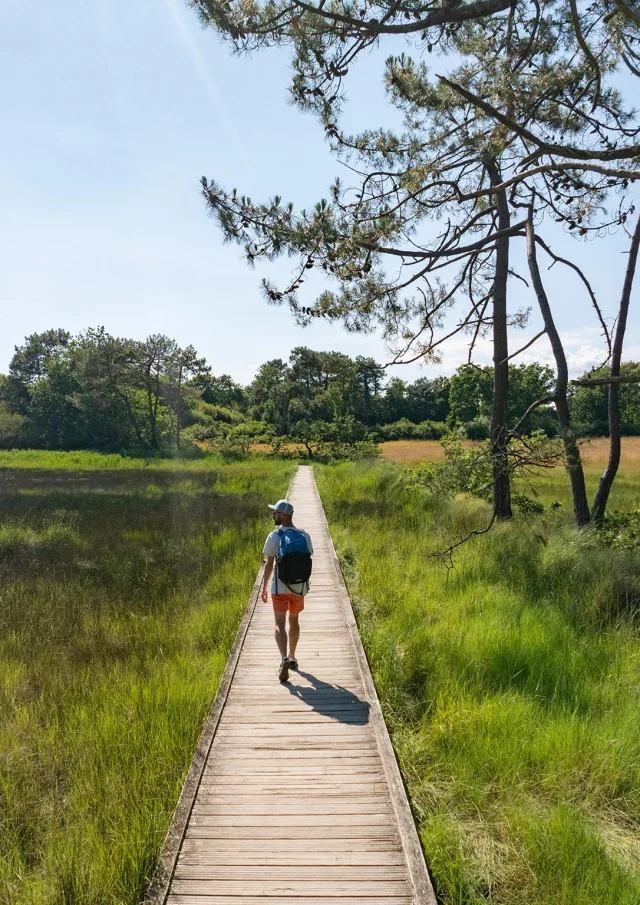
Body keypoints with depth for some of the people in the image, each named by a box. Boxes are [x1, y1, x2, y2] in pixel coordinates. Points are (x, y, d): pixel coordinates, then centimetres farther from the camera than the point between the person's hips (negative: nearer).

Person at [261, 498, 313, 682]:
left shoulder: (274, 536, -11)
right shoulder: (304, 536, -1)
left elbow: (269, 565, -9)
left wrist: (264, 587, 0)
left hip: (279, 586, -4)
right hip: (299, 586, 4)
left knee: (280, 624, -1)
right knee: (294, 621, 20)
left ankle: (285, 659, -21)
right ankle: (292, 657, 32)